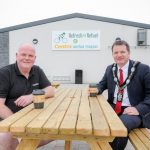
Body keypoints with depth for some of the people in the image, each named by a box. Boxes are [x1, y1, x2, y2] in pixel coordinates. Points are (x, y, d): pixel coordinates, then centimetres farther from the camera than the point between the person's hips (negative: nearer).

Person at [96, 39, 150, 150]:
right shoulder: (110, 69, 10)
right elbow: (103, 84, 19)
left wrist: (139, 109, -21)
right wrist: (96, 90, -5)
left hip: (132, 111, -4)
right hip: (113, 107, 5)